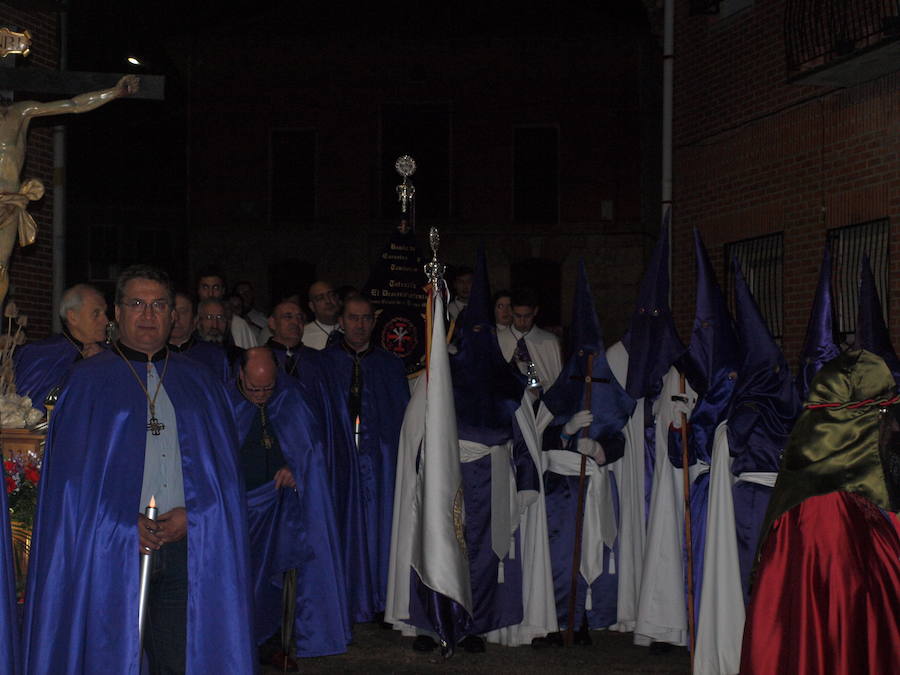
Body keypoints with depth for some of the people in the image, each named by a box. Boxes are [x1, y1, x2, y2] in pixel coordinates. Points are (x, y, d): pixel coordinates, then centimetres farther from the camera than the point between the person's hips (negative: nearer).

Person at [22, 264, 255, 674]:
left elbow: (224, 463, 10)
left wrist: (191, 513, -7)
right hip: (110, 548, -2)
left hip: (187, 544, 2)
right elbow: (73, 467, 0)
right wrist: (124, 522, -12)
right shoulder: (89, 382, 8)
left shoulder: (198, 384, 15)